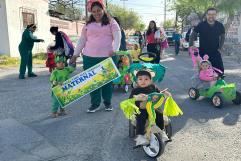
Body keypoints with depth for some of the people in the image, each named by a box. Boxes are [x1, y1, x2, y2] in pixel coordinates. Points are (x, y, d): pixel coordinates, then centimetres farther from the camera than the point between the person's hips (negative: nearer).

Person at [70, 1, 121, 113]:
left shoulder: (111, 22, 5)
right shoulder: (88, 24, 12)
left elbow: (117, 37, -5)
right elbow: (82, 40, 14)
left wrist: (114, 50, -21)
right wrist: (75, 54, 10)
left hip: (107, 57, -2)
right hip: (90, 57, 2)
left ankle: (107, 102, 23)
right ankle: (95, 103, 16)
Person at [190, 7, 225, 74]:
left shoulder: (220, 26, 1)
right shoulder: (201, 25, -5)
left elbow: (222, 37, 13)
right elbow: (193, 35, -2)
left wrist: (220, 48, 4)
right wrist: (191, 45, -16)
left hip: (215, 53, 2)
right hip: (203, 53, -1)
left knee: (220, 70, -2)